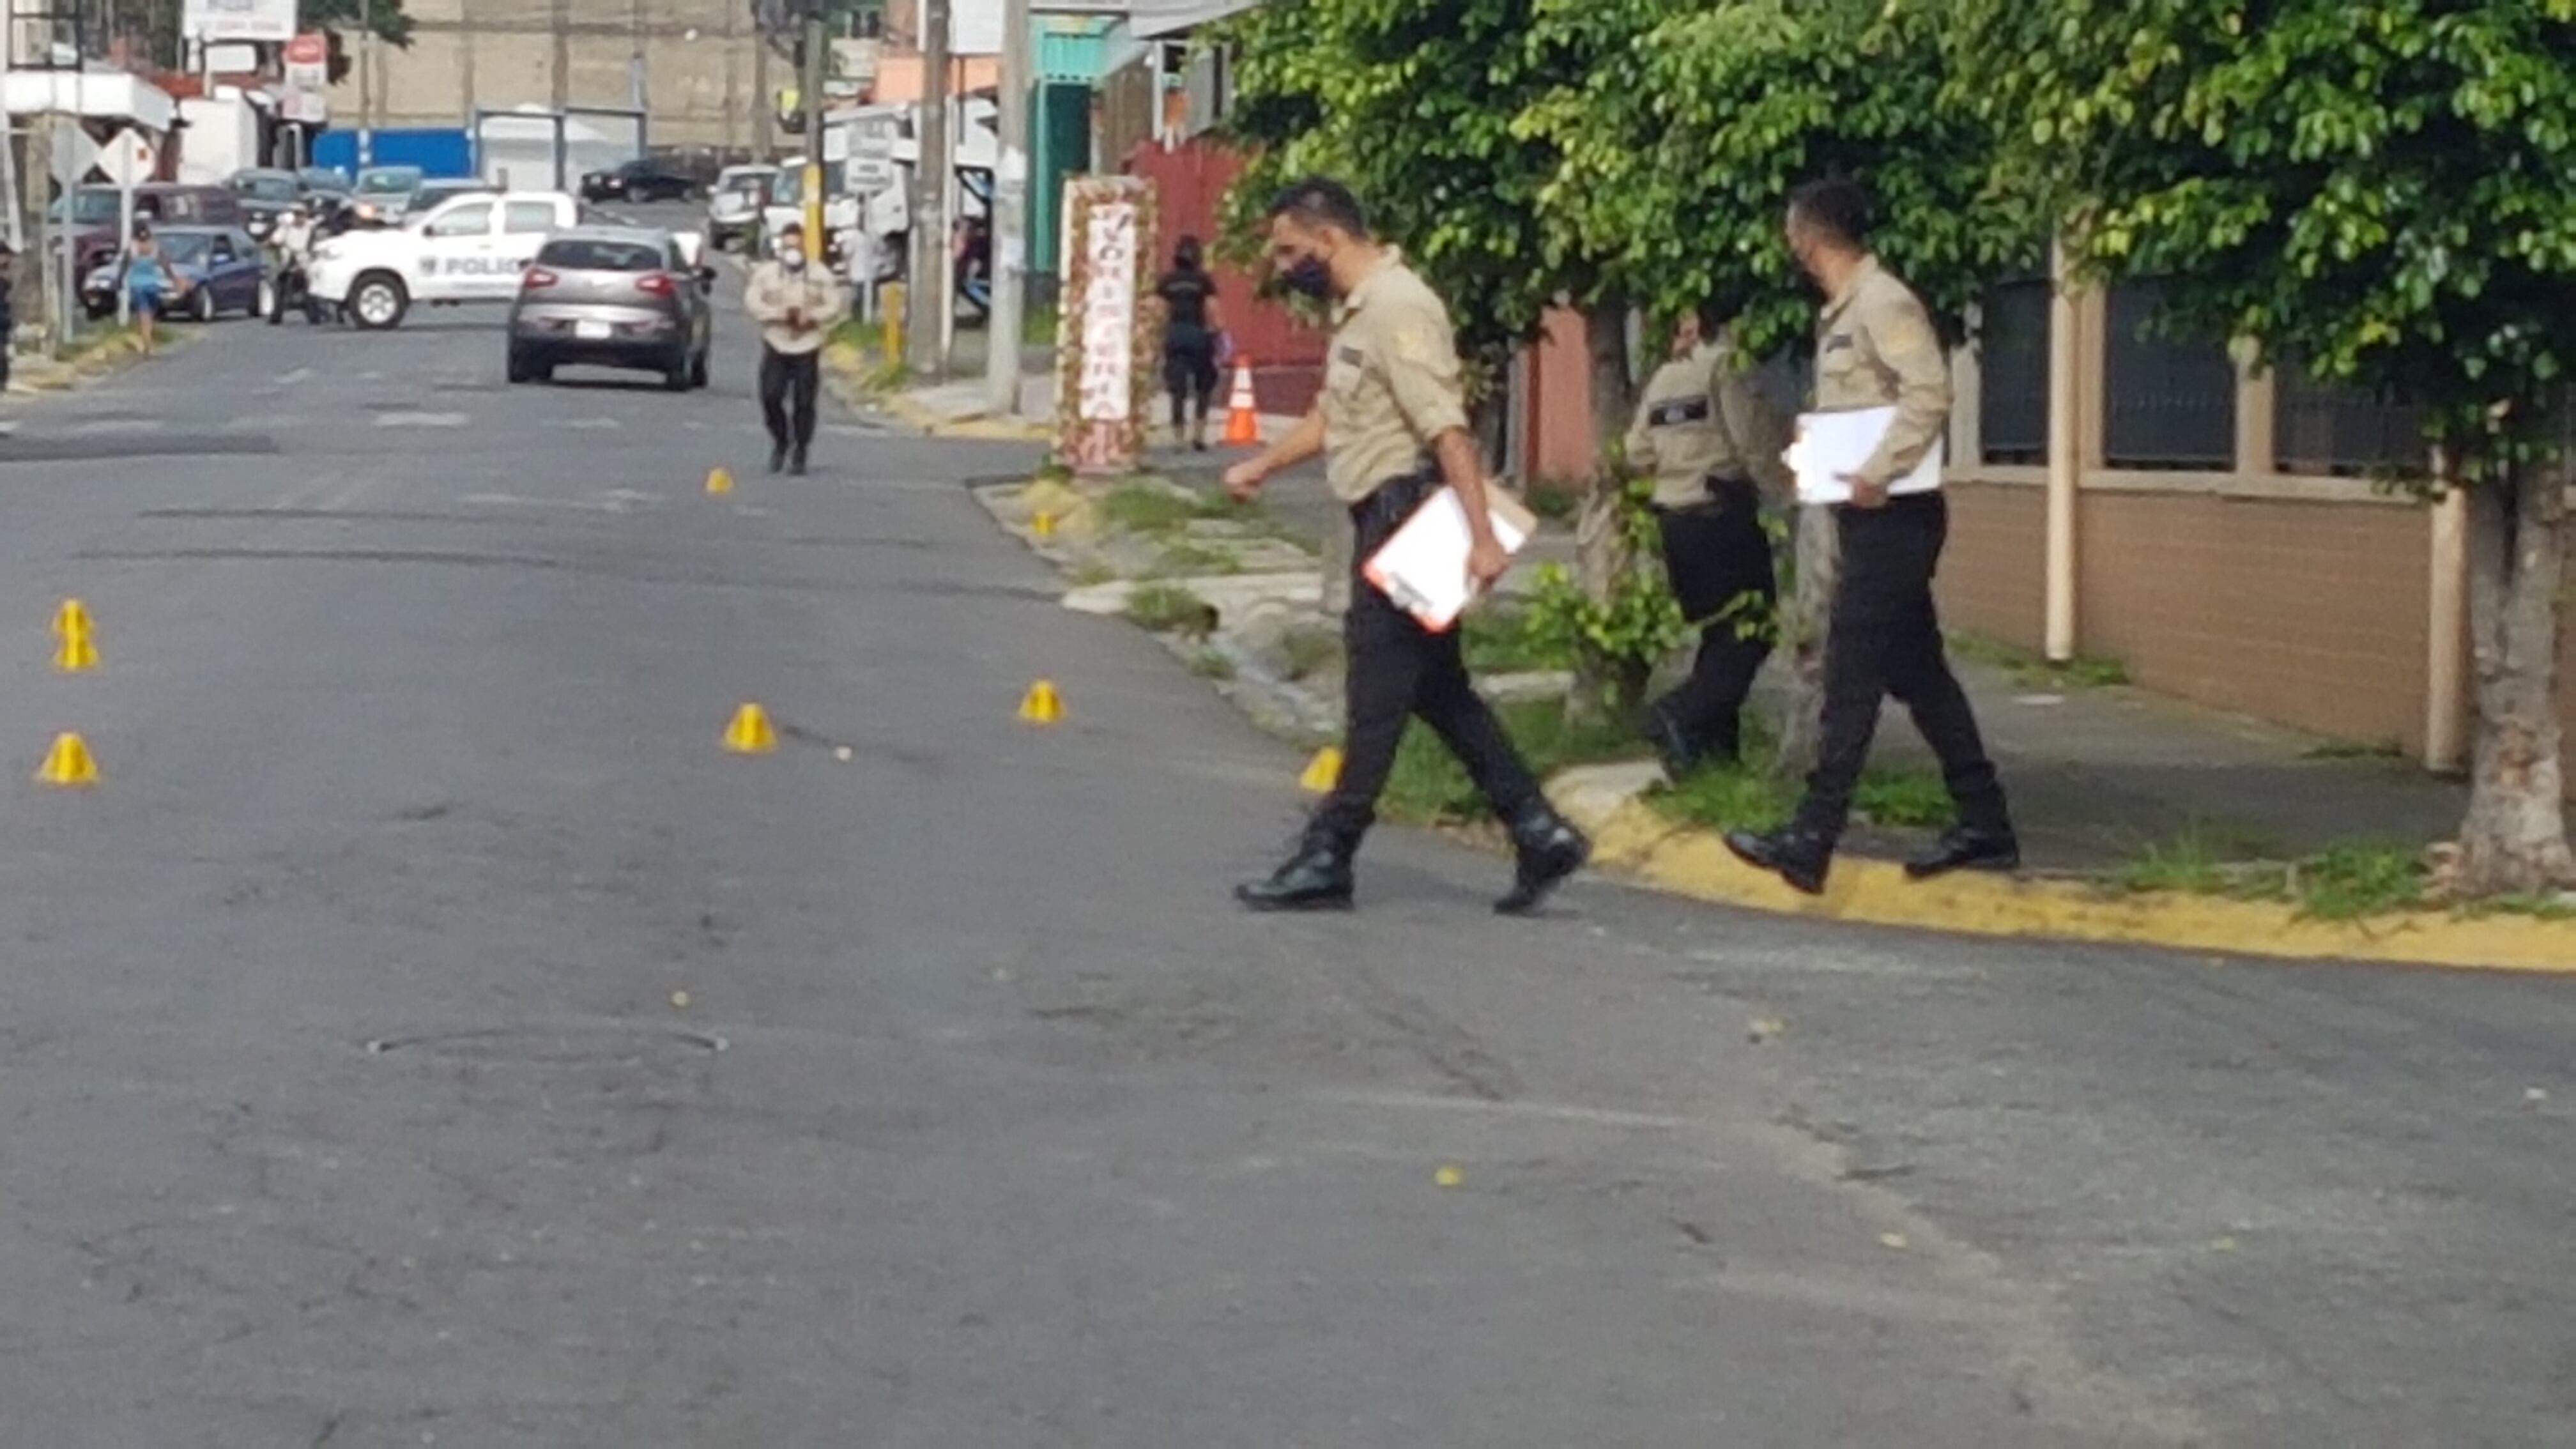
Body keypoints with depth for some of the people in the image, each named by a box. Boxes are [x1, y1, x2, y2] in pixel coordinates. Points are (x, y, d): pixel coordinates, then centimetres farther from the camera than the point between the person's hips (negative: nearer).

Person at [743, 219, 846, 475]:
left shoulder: (821, 274, 5)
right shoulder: (766, 272, 4)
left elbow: (834, 307, 2)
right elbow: (752, 302, -3)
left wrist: (811, 317, -16)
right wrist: (781, 313, -17)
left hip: (807, 347, 0)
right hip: (775, 345, 0)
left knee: (804, 403, -2)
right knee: (770, 397, -9)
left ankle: (800, 454, 11)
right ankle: (780, 442, 15)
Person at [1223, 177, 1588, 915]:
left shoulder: (1397, 309, -17)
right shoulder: (1357, 310, 15)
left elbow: (1449, 430, -24)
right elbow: (1334, 414, 30)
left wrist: (1482, 537, -29)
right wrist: (1260, 466, 28)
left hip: (1407, 513, -10)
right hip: (1386, 518, 10)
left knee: (1379, 692, -3)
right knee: (1437, 688, 12)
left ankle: (1327, 860, 3)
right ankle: (1539, 834, 14)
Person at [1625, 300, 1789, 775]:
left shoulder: (1662, 379, 12)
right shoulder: (1724, 367, -8)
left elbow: (1639, 453, 13)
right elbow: (1754, 438, -12)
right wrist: (1786, 481, 3)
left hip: (1674, 517, 8)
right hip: (1722, 513, -8)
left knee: (1722, 631, 16)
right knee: (1752, 630, -5)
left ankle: (1716, 742, 12)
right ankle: (1679, 715, -21)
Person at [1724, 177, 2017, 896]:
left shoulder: (1882, 303, -14)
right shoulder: (1840, 311, 15)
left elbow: (1930, 392, -25)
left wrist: (1878, 472, -26)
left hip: (1893, 515, -10)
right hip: (1869, 516, 10)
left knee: (1851, 678, -9)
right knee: (1918, 674, 12)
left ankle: (1811, 843, -9)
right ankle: (1984, 827, 17)